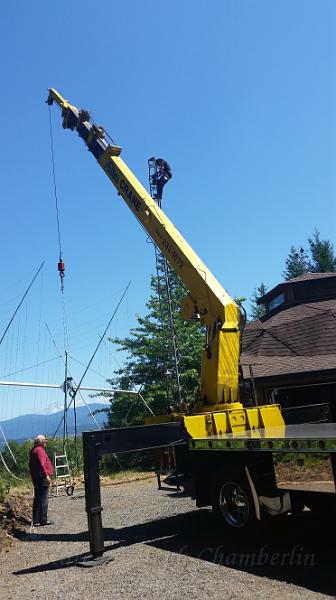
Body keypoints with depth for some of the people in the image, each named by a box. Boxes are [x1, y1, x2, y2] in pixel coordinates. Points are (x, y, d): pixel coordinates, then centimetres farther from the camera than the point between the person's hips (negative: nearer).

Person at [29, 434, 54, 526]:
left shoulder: (33, 450, 16)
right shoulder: (40, 450, -15)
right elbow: (42, 464, -23)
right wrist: (46, 475, -22)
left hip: (35, 477, 10)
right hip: (42, 477, -10)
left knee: (37, 498, 13)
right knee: (44, 499, -4)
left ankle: (36, 520, 18)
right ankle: (43, 520, -1)